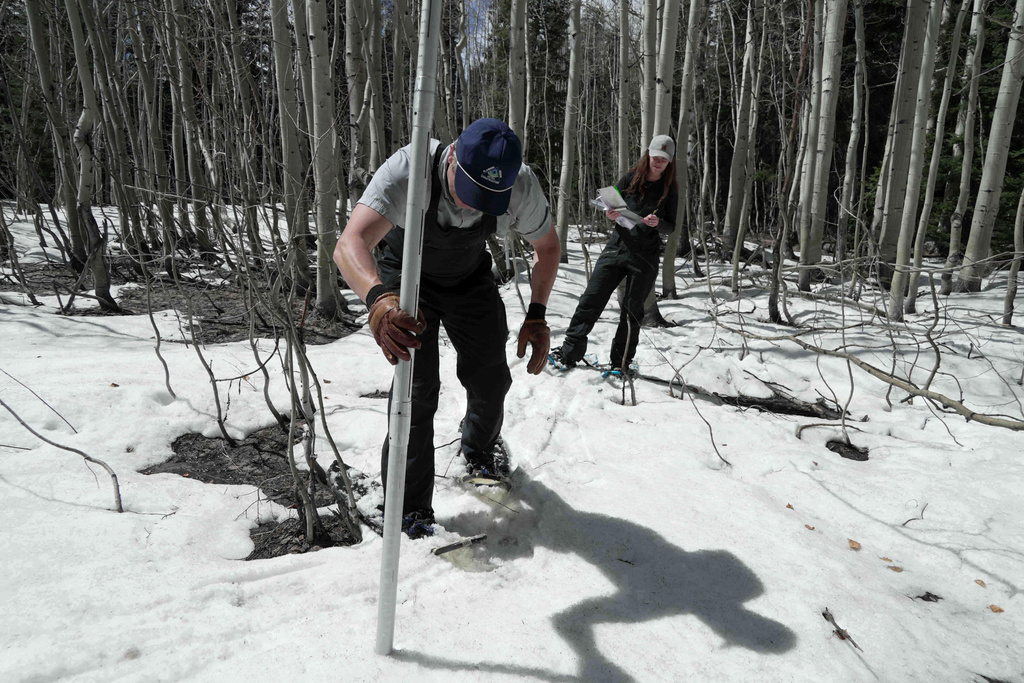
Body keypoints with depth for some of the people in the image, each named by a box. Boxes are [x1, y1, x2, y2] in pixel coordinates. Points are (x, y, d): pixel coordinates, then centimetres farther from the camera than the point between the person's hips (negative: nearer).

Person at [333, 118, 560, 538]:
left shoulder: (522, 185, -29)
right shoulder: (407, 171, -39)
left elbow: (547, 246, -9)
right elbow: (349, 244, -50)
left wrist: (536, 316, -19)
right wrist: (378, 299, -72)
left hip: (470, 278, 3)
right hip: (407, 277, -3)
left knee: (491, 378, 4)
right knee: (417, 387, -15)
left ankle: (479, 455, 39)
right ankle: (409, 512, 2)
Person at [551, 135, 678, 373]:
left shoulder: (670, 192, 2)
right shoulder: (630, 178, 2)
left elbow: (671, 227, 4)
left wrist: (658, 223, -17)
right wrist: (610, 213, -14)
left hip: (645, 257, -1)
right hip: (617, 247, 1)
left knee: (632, 311, 6)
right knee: (591, 300, -4)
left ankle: (621, 362, 19)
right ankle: (569, 353, 3)